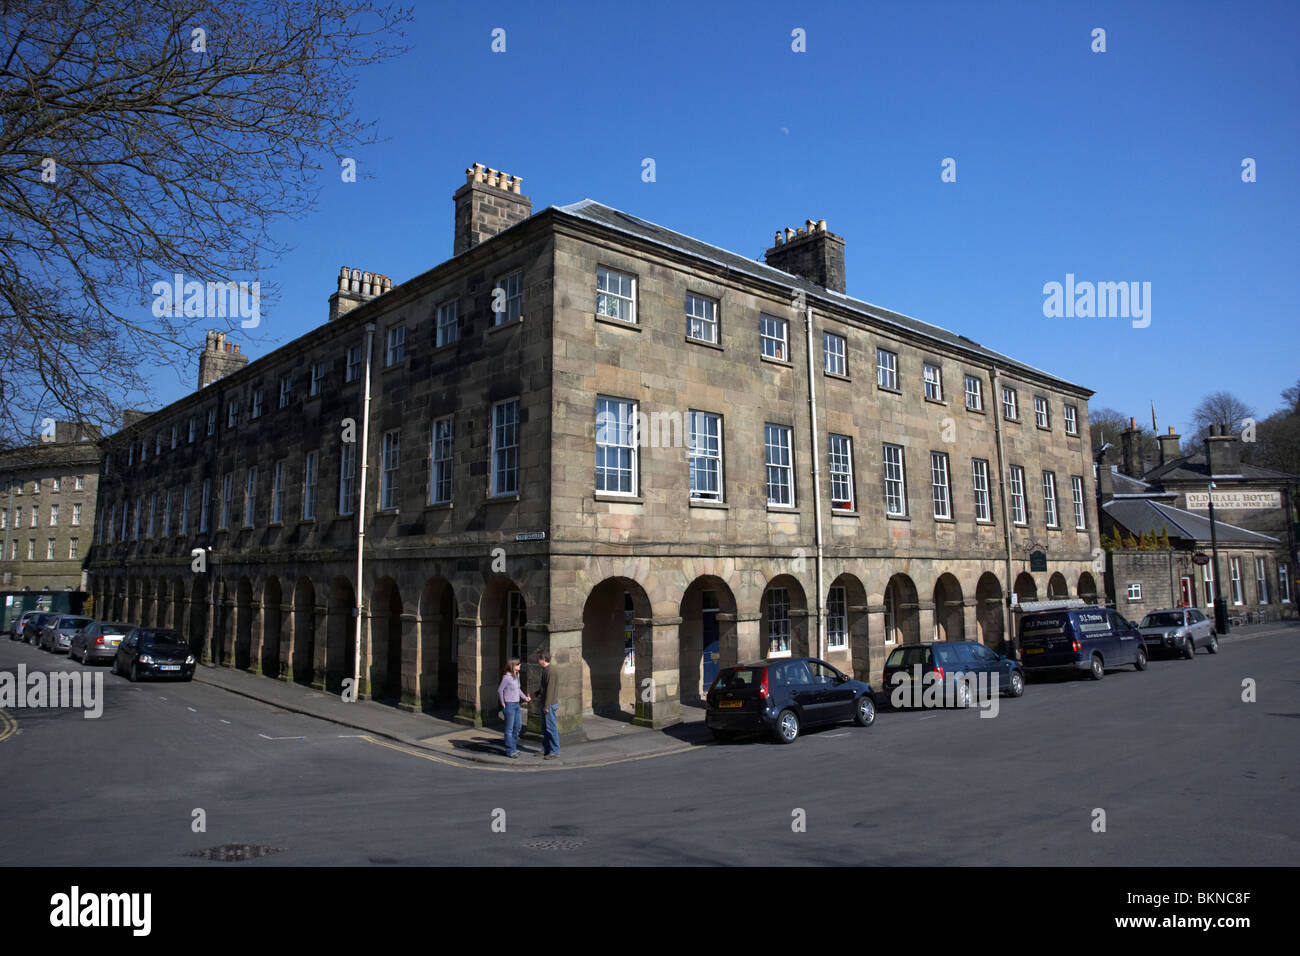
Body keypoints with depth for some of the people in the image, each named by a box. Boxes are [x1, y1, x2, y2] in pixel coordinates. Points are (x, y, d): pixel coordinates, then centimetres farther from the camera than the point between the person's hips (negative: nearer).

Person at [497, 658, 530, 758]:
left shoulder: (517, 675, 6)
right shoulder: (506, 677, -18)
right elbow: (500, 690, -12)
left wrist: (525, 697, 9)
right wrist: (502, 703, -6)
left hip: (516, 705, 8)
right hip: (509, 705, -8)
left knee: (517, 726, 15)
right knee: (509, 729, 1)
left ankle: (513, 747, 28)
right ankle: (510, 751, 11)